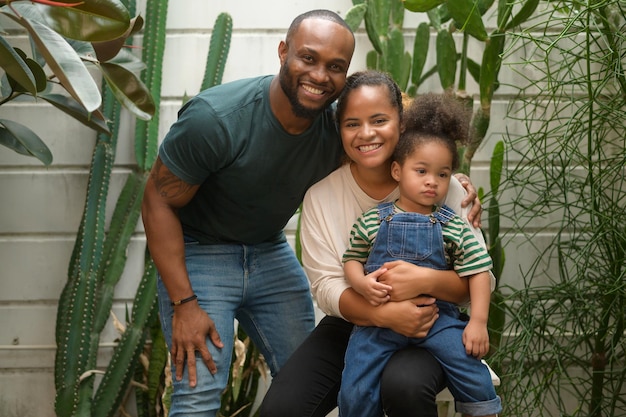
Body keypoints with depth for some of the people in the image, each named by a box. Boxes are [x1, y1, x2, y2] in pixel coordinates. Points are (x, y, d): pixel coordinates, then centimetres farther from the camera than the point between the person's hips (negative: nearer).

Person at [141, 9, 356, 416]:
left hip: (271, 252, 5)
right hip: (199, 250, -5)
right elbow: (158, 202, -19)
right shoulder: (215, 117, -27)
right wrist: (184, 304, -22)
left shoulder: (340, 127, -12)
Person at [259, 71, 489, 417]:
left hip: (428, 330, -2)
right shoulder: (321, 197, -2)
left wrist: (426, 280, -30)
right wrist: (383, 313, -27)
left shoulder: (443, 188, -8)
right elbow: (325, 286, -7)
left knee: (403, 385, -36)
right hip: (350, 327, 2)